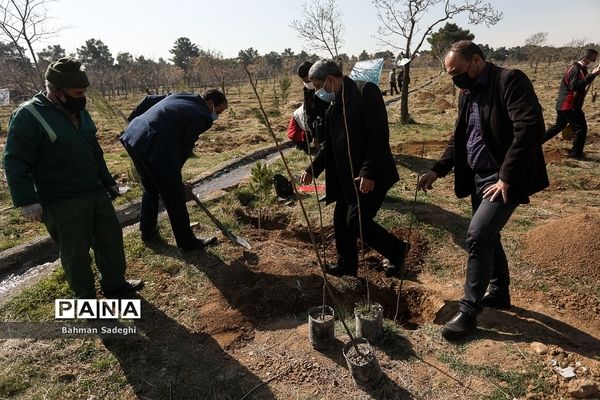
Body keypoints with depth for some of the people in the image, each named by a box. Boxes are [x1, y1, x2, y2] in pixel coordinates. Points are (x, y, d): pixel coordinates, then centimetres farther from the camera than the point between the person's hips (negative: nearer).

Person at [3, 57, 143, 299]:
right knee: (76, 251, 4)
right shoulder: (28, 116, -14)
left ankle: (115, 284, 31)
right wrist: (26, 201, -20)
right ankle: (84, 297, 24)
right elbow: (15, 162, -15)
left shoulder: (79, 111, 10)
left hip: (96, 193, 7)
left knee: (111, 238, 14)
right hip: (62, 203, -7)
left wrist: (107, 181, 21)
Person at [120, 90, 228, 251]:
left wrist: (133, 119, 36)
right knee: (174, 196, 3)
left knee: (151, 188, 26)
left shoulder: (179, 96, 20)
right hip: (153, 147, -9)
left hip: (132, 136, 9)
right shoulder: (202, 116, -4)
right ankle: (187, 242, 15)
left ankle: (147, 231, 38)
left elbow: (148, 100, 24)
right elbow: (185, 147, -2)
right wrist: (174, 172, 11)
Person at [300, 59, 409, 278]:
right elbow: (330, 144, 20)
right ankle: (347, 265, 33)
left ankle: (396, 250, 16)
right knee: (341, 221, 13)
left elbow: (380, 135, -21)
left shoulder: (365, 91, -13)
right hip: (346, 177, 9)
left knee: (357, 222, -9)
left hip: (369, 176, -8)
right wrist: (313, 169, 15)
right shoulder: (334, 104, 13)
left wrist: (368, 173, -25)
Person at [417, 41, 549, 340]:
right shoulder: (468, 92, 11)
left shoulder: (510, 80, -14)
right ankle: (499, 292, 36)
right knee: (487, 236, 16)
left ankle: (469, 310, -2)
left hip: (505, 181, -8)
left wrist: (506, 178, -24)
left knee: (478, 235, -15)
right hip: (479, 178, 9)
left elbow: (531, 128, -24)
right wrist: (438, 170, 4)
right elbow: (459, 138, 17)